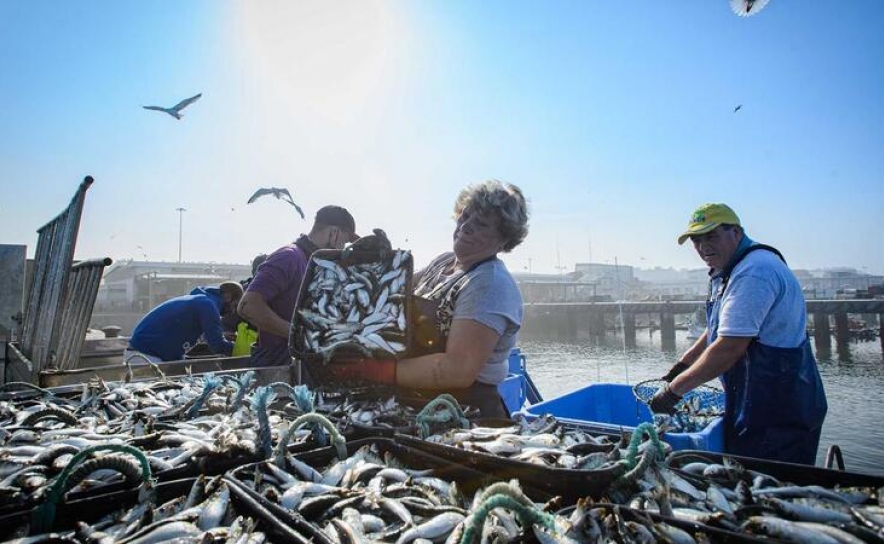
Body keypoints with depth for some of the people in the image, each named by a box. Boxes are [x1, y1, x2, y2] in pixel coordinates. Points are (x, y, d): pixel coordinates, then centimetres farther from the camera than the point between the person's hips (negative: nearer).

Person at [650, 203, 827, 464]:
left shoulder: (754, 272, -21)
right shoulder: (727, 272, 14)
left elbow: (729, 348, -25)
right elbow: (719, 329, 27)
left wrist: (674, 390, -17)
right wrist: (683, 364, 21)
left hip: (779, 415, -10)